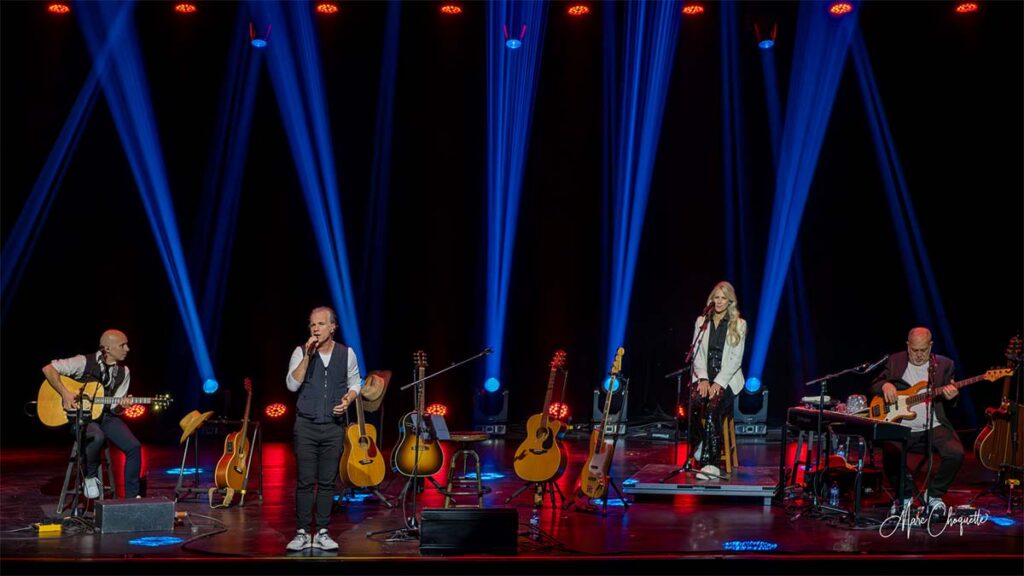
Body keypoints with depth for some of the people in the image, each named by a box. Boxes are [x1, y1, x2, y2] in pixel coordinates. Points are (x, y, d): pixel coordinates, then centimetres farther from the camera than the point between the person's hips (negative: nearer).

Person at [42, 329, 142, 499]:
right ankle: (90, 477, -9)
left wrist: (121, 405, -19)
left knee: (134, 447, -16)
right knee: (97, 437, -38)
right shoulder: (85, 362, -11)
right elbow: (48, 369, -12)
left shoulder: (123, 372, 4)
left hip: (106, 416, 5)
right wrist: (65, 393, -21)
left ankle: (132, 496, -3)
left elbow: (114, 407, 6)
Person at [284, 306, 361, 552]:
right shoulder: (301, 352, -3)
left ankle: (322, 532, 12)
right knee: (305, 481, -1)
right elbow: (292, 385, -14)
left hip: (334, 426, 1)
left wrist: (348, 398, -8)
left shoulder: (346, 353, 1)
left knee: (327, 482, 5)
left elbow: (355, 382, 13)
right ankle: (302, 533, 6)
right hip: (306, 425, -1)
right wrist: (308, 356, -21)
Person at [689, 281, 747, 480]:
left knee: (713, 405, -32)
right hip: (704, 377, 3)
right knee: (693, 400, -31)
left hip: (727, 379, -3)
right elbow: (697, 353, 7)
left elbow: (735, 359, -4)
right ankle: (704, 442, -8)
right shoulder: (701, 321, 13)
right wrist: (703, 379, -9)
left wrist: (718, 382, -16)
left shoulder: (739, 325, 3)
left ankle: (709, 462, -34)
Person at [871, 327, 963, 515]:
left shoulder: (944, 364, 8)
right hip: (902, 429, -1)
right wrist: (885, 385, -13)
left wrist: (950, 396, -20)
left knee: (956, 453, -25)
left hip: (934, 427, 1)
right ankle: (905, 494, 4)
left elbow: (950, 392, 5)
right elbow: (874, 386, 11)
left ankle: (933, 495, 2)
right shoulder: (895, 361, 9)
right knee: (889, 455, -28)